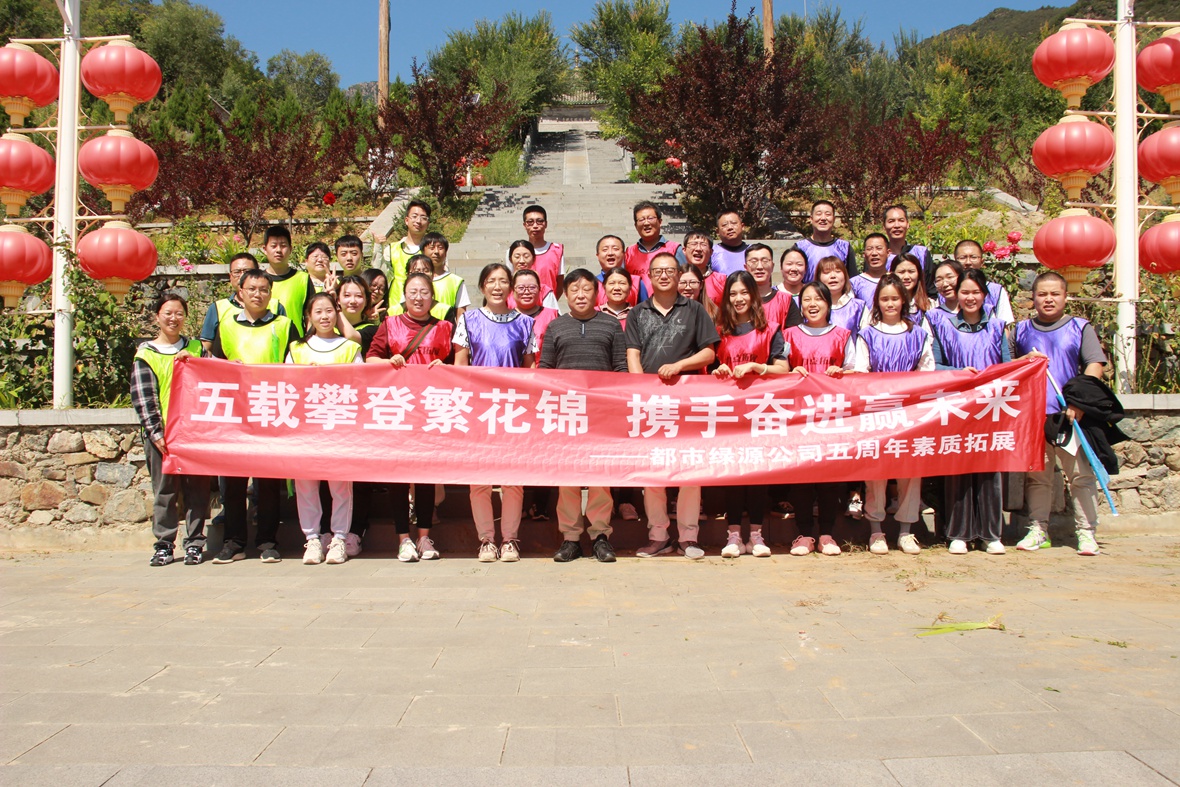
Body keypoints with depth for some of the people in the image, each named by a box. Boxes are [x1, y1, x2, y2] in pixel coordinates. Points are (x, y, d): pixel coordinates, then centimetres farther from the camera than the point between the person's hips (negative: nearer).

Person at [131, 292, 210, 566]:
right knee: (164, 490, 2)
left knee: (196, 489, 0)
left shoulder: (196, 348, 14)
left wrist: (194, 361, -11)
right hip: (161, 433, -1)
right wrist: (155, 431, -9)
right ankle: (164, 545, 10)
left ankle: (194, 544, 7)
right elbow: (143, 397, 0)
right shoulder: (145, 354, 7)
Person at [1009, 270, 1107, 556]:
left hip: (1071, 415, -2)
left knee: (1082, 474, -2)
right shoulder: (1021, 330, 12)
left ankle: (1086, 532, 5)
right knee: (1037, 475, 8)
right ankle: (1038, 530, 15)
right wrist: (1025, 360, -5)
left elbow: (1095, 365, -2)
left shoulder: (1080, 328, 6)